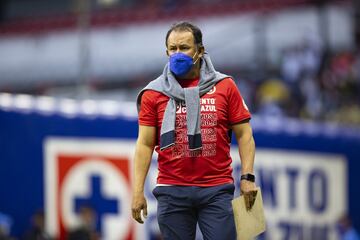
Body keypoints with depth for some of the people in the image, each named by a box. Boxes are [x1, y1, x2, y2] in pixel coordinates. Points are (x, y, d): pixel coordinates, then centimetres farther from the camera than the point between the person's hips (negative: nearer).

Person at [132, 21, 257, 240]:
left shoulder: (224, 86, 6)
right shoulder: (154, 93, 6)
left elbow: (244, 135, 7)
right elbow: (145, 144, 5)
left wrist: (248, 177, -5)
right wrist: (138, 191, -2)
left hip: (216, 190, -1)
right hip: (172, 192, 1)